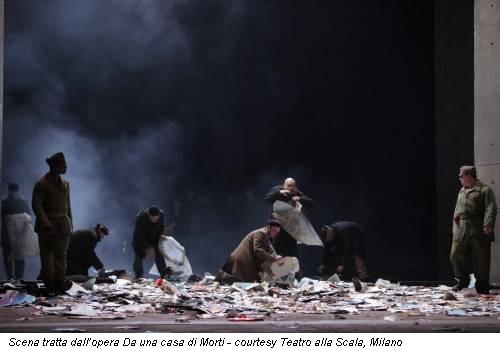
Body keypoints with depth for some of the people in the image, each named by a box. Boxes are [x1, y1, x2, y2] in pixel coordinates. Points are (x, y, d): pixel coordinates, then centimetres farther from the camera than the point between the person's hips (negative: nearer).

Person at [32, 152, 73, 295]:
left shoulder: (65, 184, 13)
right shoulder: (42, 184, -7)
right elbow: (36, 204, -12)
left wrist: (70, 224, 14)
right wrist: (45, 223, -19)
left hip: (62, 226, 5)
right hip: (47, 226, -5)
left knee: (61, 255, -3)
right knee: (47, 256, 3)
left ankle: (59, 282, -2)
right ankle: (49, 283, 9)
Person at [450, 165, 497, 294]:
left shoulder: (484, 190, -4)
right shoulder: (462, 191, 20)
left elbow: (491, 208, -14)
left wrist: (488, 224, -24)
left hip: (478, 230, -6)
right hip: (461, 229, 7)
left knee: (481, 259, -2)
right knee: (456, 255, 1)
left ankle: (482, 285, 8)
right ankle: (463, 280, 18)